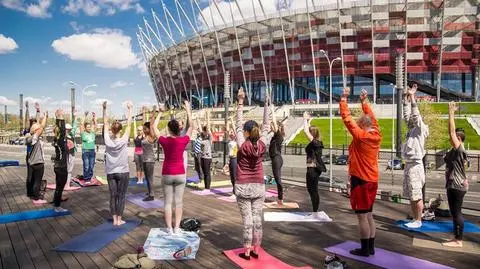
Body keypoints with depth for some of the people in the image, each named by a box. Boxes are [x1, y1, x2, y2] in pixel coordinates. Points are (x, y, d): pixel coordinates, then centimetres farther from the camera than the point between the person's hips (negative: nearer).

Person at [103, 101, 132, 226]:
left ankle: (114, 219, 15)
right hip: (123, 172, -3)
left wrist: (104, 109, 6)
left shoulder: (107, 140, -7)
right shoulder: (123, 140, -13)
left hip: (110, 173, 3)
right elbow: (129, 124, -9)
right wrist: (130, 109, -3)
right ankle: (119, 220, 10)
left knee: (113, 196, 9)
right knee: (121, 196, 4)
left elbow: (105, 123, 1)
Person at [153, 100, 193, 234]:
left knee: (168, 202, 6)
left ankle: (169, 228, 9)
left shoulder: (164, 141, -10)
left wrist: (160, 113, 12)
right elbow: (191, 126, 6)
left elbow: (154, 127, 5)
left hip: (167, 175, 0)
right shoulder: (183, 140, -9)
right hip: (180, 174, 1)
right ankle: (177, 227, 11)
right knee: (179, 202, 8)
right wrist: (188, 110, 12)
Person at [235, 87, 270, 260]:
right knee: (257, 219, 8)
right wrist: (266, 104, 4)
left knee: (247, 220, 1)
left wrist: (240, 102, -9)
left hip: (243, 187, -3)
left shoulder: (243, 145, -13)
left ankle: (247, 252, 9)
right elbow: (266, 127, 2)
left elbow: (238, 124, -10)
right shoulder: (262, 146, -6)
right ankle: (256, 250, 18)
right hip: (259, 187, 3)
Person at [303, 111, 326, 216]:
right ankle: (315, 211, 24)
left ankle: (315, 213, 5)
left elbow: (305, 130, -20)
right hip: (315, 168, 10)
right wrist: (307, 120, 23)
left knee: (313, 190, -2)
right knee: (311, 189, 17)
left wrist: (305, 119, -10)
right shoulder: (317, 143, 9)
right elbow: (308, 130, 21)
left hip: (313, 169, -10)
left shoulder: (314, 142, -16)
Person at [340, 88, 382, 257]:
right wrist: (364, 101, 23)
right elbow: (371, 117, 18)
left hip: (360, 180, -8)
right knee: (369, 214, 15)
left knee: (362, 215, -1)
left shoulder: (360, 136, -16)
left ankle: (365, 249, 7)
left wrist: (344, 98, -9)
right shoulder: (376, 135, 4)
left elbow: (347, 117, -16)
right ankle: (371, 247, 22)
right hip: (372, 180, 8)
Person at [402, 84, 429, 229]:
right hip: (408, 165, 9)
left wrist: (413, 96, -13)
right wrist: (406, 97, 11)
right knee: (411, 196, 12)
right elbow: (406, 115, 14)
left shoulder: (420, 130, -6)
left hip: (415, 166, -8)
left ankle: (418, 221, 6)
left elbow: (416, 115, -16)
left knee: (417, 196, -2)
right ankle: (415, 219, 20)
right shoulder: (411, 129, 14)